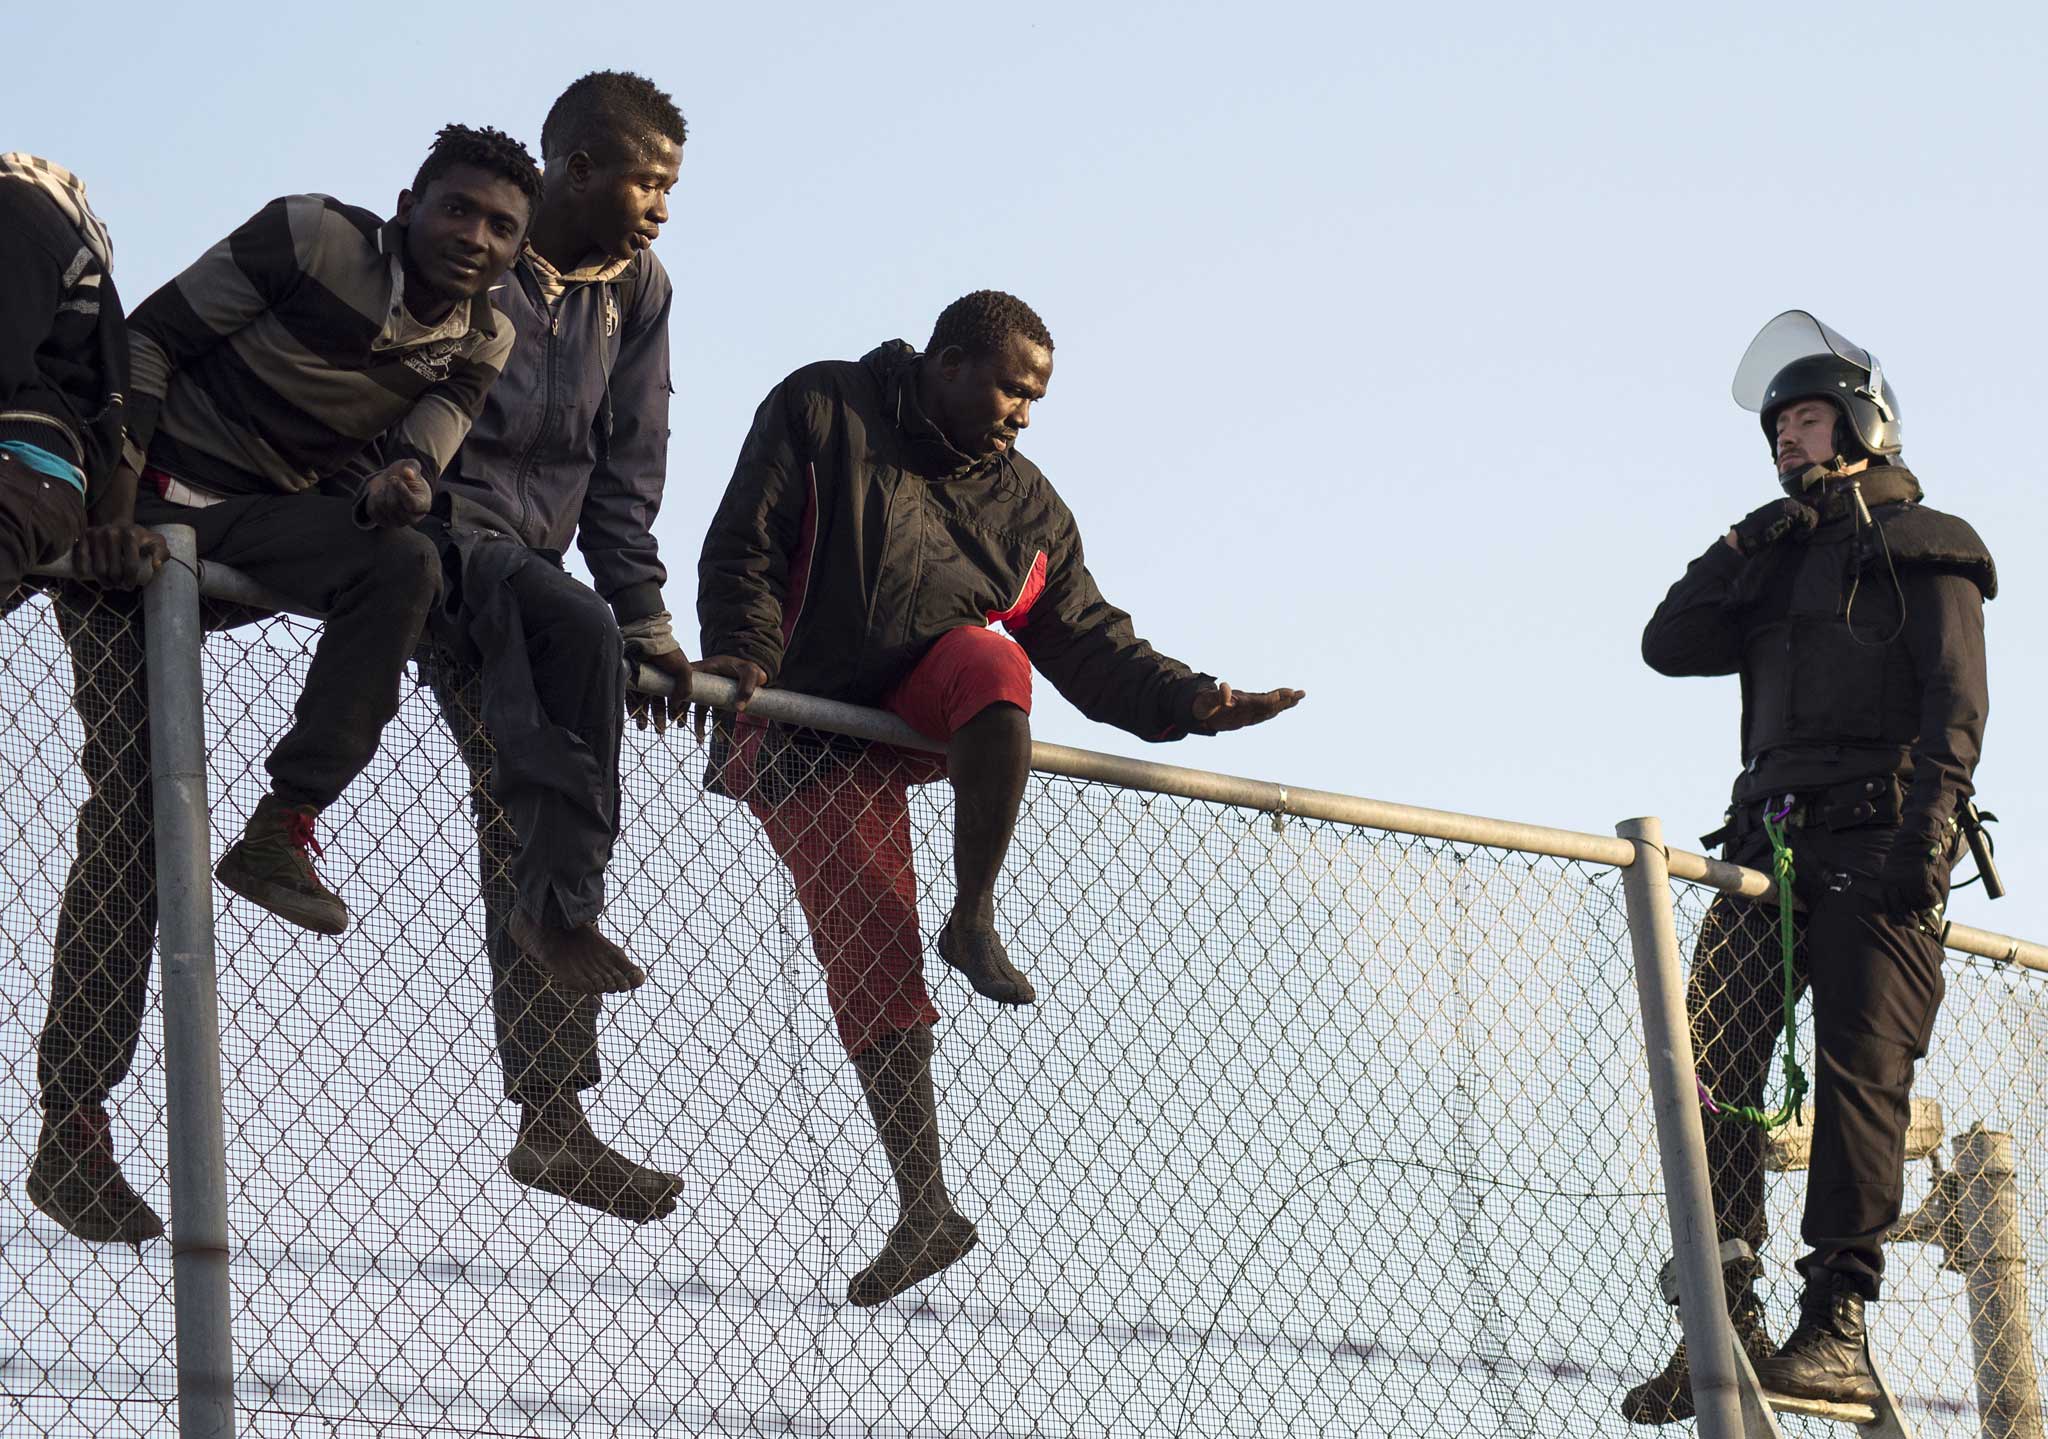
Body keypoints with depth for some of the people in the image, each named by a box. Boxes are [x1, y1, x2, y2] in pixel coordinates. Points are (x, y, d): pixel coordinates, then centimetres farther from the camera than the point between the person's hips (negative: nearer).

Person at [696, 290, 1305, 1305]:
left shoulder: (1027, 508, 11)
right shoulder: (821, 414, -1)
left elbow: (1091, 645, 7)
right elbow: (743, 548, -6)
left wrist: (1187, 701, -8)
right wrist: (744, 651, -23)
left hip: (932, 705, 3)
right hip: (808, 739, -3)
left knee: (991, 657, -32)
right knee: (870, 955, -14)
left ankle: (973, 920, -16)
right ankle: (925, 1208, -10)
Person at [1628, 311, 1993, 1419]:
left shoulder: (1923, 548, 9)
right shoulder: (1774, 564, 29)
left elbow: (1955, 702, -4)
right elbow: (1670, 646, 16)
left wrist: (1924, 833, -17)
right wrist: (1742, 550, 6)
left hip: (1874, 844, -6)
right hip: (1772, 841, 6)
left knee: (1858, 1071, -14)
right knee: (1710, 1067, -8)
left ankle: (1836, 1327, -17)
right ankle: (1726, 1321, -10)